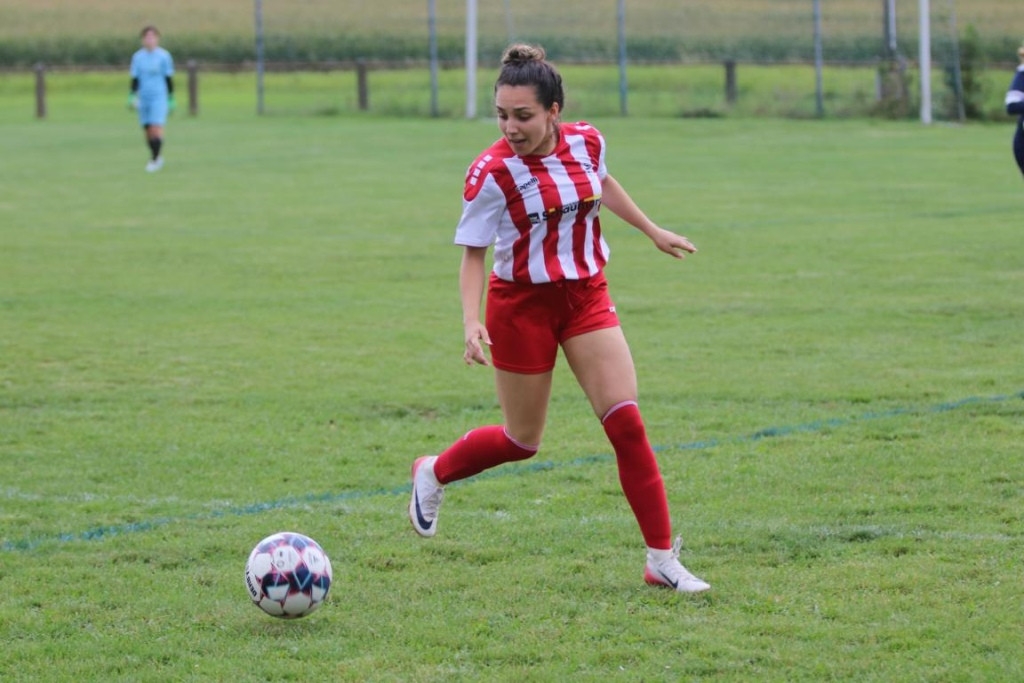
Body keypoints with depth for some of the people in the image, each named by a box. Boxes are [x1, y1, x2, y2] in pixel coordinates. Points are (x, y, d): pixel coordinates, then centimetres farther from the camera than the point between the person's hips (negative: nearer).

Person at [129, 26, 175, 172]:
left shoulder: (164, 56, -2)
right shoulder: (137, 57, 6)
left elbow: (169, 79, 3)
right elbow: (135, 79, 9)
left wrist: (171, 100, 4)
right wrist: (132, 97, -1)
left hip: (159, 98, -3)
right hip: (144, 98, 3)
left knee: (156, 129, -15)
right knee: (148, 131, 4)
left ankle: (155, 159, -9)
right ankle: (157, 158, 19)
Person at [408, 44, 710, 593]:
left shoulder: (586, 142, -6)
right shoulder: (491, 172, -19)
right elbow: (473, 253, -13)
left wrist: (652, 231, 28)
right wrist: (472, 323, -27)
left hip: (587, 296, 4)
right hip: (523, 304, -4)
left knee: (625, 420, -9)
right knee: (523, 440, 8)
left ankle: (663, 560, -4)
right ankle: (433, 474, 38)